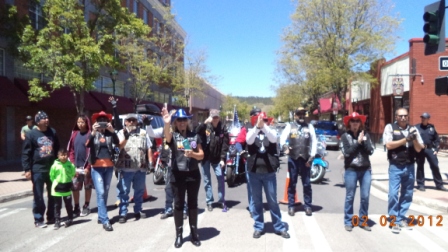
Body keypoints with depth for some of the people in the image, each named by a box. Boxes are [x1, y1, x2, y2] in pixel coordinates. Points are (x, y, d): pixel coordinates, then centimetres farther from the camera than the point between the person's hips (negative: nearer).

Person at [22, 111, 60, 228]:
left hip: (52, 168, 4)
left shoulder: (52, 132, 7)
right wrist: (27, 169, -12)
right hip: (38, 170, -4)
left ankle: (51, 217, 24)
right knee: (38, 196, 3)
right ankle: (38, 220, 13)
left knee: (53, 195, 12)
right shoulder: (31, 134, -5)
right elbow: (25, 153, -6)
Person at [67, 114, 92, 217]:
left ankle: (86, 207, 20)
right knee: (75, 187, 6)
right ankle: (76, 208, 18)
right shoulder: (74, 134, 7)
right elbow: (71, 150, 8)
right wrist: (73, 165, 0)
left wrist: (88, 167, -14)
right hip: (76, 166, 4)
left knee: (87, 187, 8)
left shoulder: (90, 134, -8)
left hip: (86, 166, -4)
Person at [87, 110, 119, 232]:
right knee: (100, 193, -10)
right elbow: (87, 145, -14)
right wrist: (93, 133, -27)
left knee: (105, 193, 10)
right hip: (97, 167, -3)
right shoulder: (93, 134, 3)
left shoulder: (110, 133, 6)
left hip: (109, 166, 3)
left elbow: (117, 143, -12)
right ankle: (105, 220, -9)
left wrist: (112, 131, -26)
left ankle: (101, 216, 23)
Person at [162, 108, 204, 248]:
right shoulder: (173, 135, -2)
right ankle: (179, 235, 19)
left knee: (193, 204, 11)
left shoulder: (194, 136, 6)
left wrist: (193, 154, -15)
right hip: (177, 175, -2)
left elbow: (201, 155, 7)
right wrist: (167, 124, -48)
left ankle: (194, 233, 24)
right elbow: (167, 136, -28)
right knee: (178, 204, 7)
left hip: (193, 174, 2)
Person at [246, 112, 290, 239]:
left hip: (269, 171, 0)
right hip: (254, 171, 1)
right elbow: (249, 140, -18)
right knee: (257, 201, 9)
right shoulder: (252, 131, 4)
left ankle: (279, 227, 20)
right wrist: (257, 127, -31)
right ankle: (258, 227, 21)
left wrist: (263, 126, -30)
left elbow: (273, 139, -18)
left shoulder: (271, 131, 5)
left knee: (272, 201, 8)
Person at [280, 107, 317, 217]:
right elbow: (282, 138, -8)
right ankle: (291, 206, 14)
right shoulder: (289, 126, 5)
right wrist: (285, 146, -30)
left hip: (305, 158, 1)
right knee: (292, 183, 6)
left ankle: (308, 206, 16)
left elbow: (314, 141, 6)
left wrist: (312, 156, -2)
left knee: (307, 184, 7)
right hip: (293, 158, -1)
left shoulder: (309, 126, 9)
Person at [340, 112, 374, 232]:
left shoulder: (366, 135, 8)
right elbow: (347, 152, -11)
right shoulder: (345, 136, -1)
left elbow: (370, 151, 0)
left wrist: (364, 141, -10)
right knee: (350, 197, 4)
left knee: (365, 197, 6)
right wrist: (358, 142, -10)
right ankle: (348, 222, 14)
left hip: (366, 170, 3)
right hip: (351, 170, -3)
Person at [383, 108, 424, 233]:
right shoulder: (390, 127, -3)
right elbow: (389, 145, -13)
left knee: (407, 194, 11)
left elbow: (419, 149, 4)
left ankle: (401, 218, 25)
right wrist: (406, 139, -17)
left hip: (410, 166, 4)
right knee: (393, 193, -6)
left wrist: (414, 139, -15)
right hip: (395, 167, -4)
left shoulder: (413, 129, 7)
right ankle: (394, 221, 7)